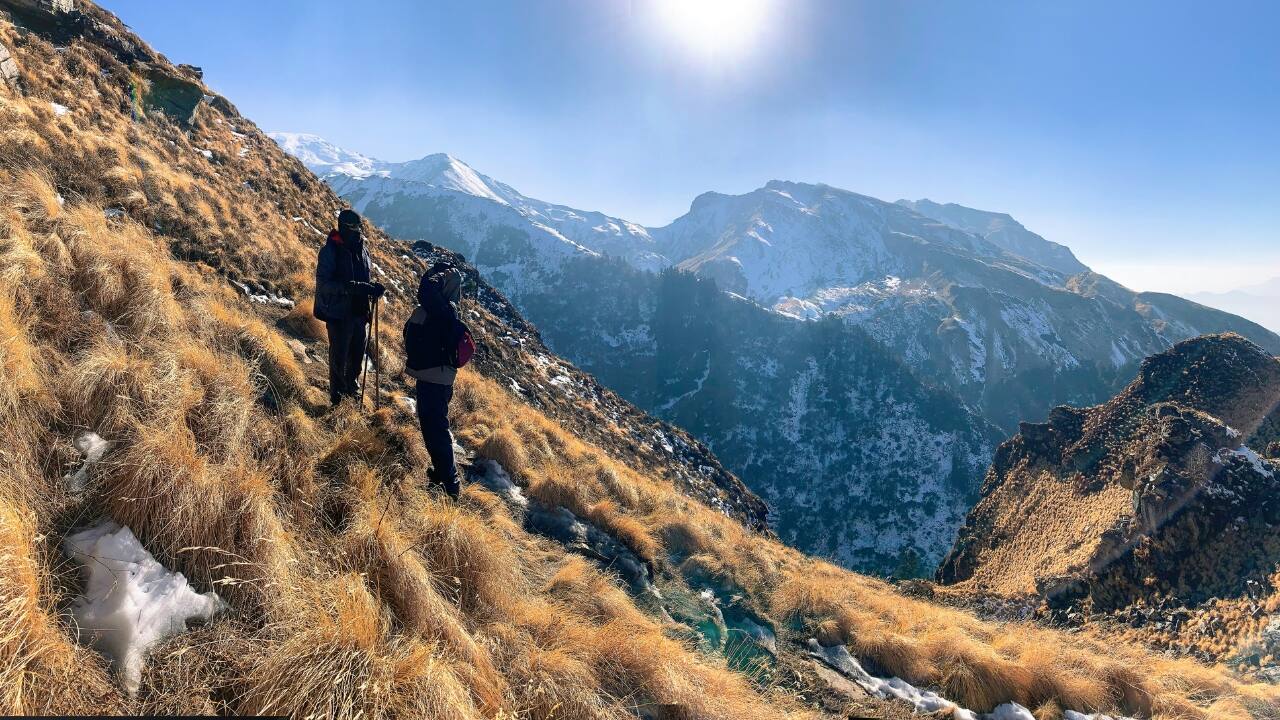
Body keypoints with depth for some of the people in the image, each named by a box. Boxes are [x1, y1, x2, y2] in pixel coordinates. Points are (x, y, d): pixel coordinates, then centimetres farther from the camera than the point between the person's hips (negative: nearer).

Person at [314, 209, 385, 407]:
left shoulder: (362, 250, 8)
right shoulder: (330, 251, -12)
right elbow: (323, 283, -19)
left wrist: (373, 288, -3)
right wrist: (350, 288, -30)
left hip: (359, 312, 6)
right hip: (338, 314, -6)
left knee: (358, 354, 16)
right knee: (339, 356, 4)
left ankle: (352, 387, 37)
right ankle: (337, 394, 19)